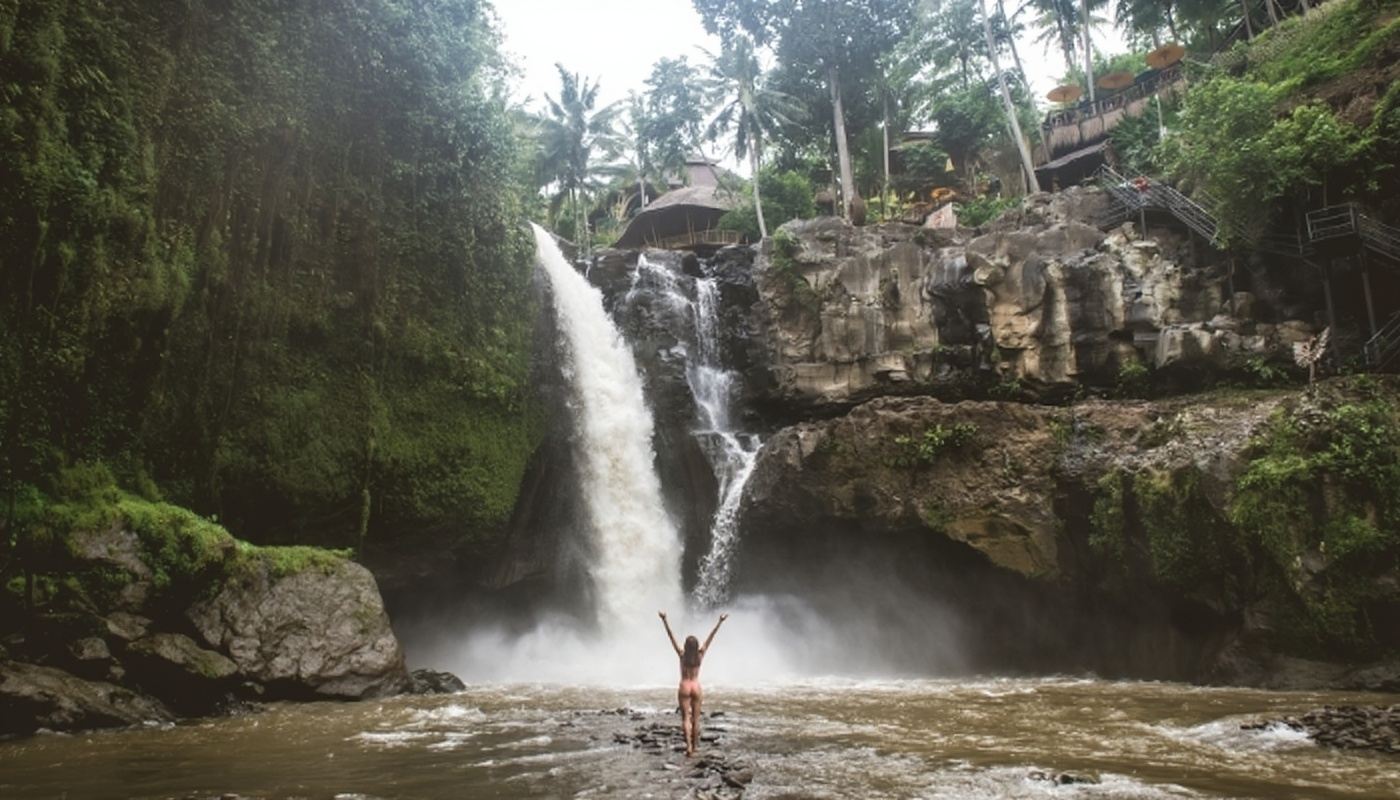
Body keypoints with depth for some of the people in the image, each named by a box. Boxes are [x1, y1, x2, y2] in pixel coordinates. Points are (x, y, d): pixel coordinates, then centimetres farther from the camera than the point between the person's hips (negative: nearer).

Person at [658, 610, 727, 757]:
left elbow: (671, 637, -12)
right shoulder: (700, 655, -4)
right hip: (696, 687, 2)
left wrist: (664, 620, -14)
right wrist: (719, 622, -3)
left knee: (686, 718, -3)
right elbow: (710, 638, -4)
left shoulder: (682, 654, -8)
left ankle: (689, 745, -18)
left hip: (684, 687, -2)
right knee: (695, 718, 11)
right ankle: (694, 746, 16)